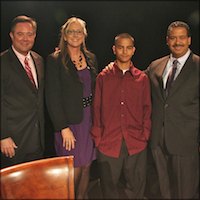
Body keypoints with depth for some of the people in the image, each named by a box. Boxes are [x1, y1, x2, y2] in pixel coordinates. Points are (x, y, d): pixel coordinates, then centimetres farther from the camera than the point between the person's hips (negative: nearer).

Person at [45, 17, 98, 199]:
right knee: (74, 171, 4)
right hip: (70, 122, -5)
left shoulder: (91, 58, 9)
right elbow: (53, 98, -11)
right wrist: (64, 128, -15)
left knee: (86, 167, 14)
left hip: (90, 120, 5)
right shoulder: (55, 60, -7)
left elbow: (95, 89, 11)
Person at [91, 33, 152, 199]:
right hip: (108, 142, 0)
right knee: (109, 187, 12)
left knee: (136, 186, 11)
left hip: (136, 143, 1)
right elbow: (96, 109, 4)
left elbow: (147, 109, 8)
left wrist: (145, 135, 0)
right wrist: (97, 137, 0)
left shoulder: (142, 78, 6)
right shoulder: (103, 77, 2)